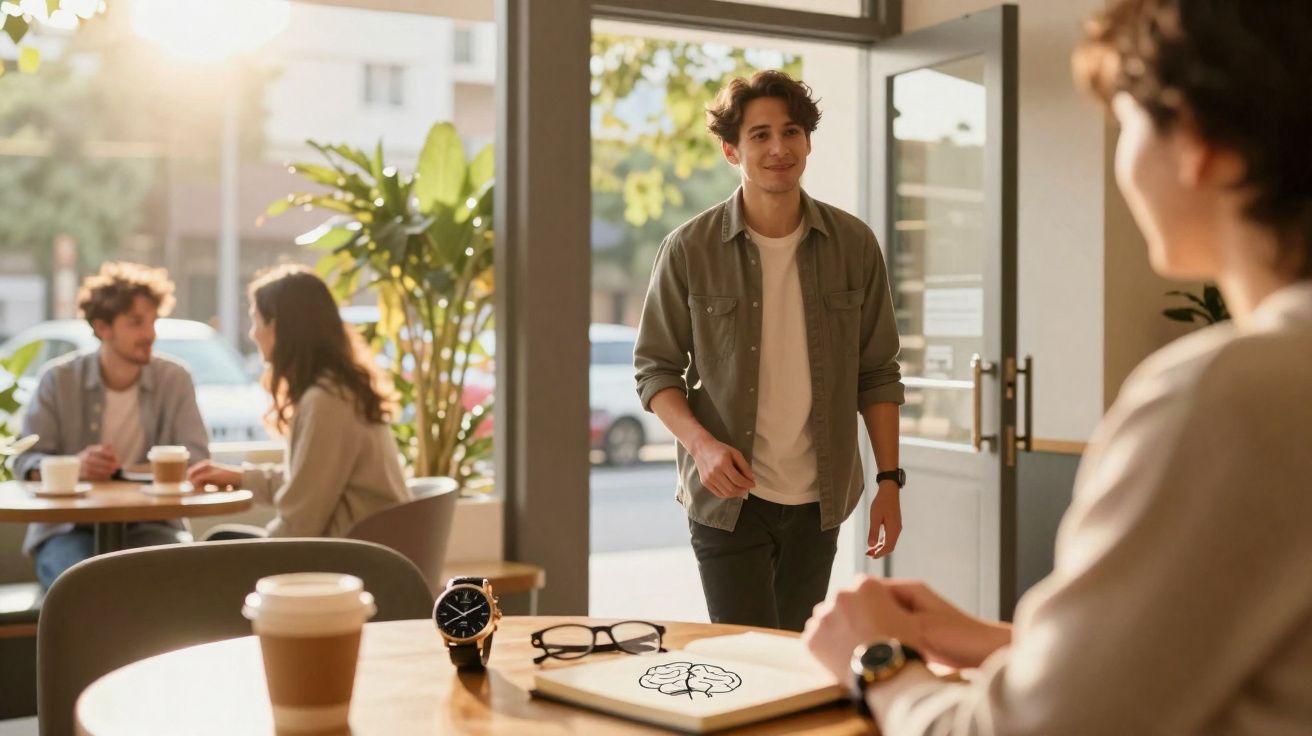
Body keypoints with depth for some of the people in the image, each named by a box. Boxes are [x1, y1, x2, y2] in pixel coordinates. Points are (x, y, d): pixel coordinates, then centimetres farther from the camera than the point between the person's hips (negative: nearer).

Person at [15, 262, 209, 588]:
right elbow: (26, 461, -3)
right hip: (69, 526, 0)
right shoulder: (59, 379, 0)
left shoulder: (175, 379, 1)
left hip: (148, 525, 1)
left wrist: (125, 473, -23)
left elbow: (196, 459, -7)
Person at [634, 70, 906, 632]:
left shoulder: (853, 245, 1)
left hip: (817, 500, 3)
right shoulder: (689, 249, -6)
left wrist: (889, 480, 1)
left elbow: (878, 373, 6)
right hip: (728, 497, -2)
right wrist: (701, 444, -17)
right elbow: (655, 368, -1)